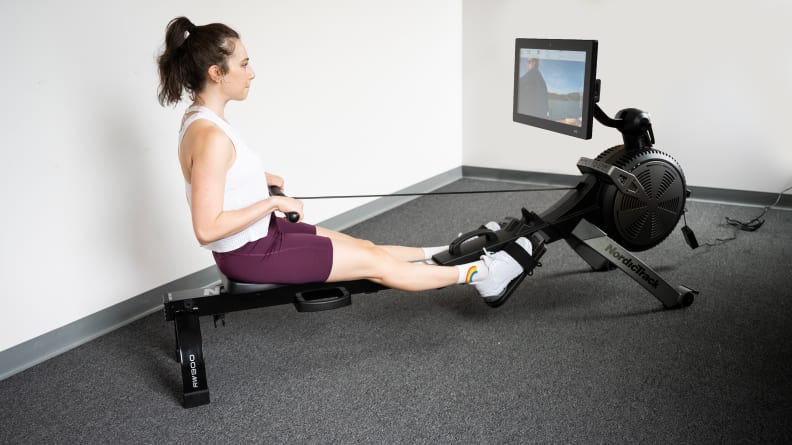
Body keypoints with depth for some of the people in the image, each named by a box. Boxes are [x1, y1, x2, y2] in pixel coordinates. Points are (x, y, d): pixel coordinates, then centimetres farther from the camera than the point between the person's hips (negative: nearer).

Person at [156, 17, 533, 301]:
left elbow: (219, 178, 19)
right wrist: (273, 203, -22)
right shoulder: (210, 136, -29)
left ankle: (445, 256, 34)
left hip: (259, 236, 9)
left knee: (362, 246, 17)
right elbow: (207, 228, -30)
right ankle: (476, 274, 14)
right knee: (374, 263, 0)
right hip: (249, 252, -9)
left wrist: (257, 177, 8)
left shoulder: (200, 118, 2)